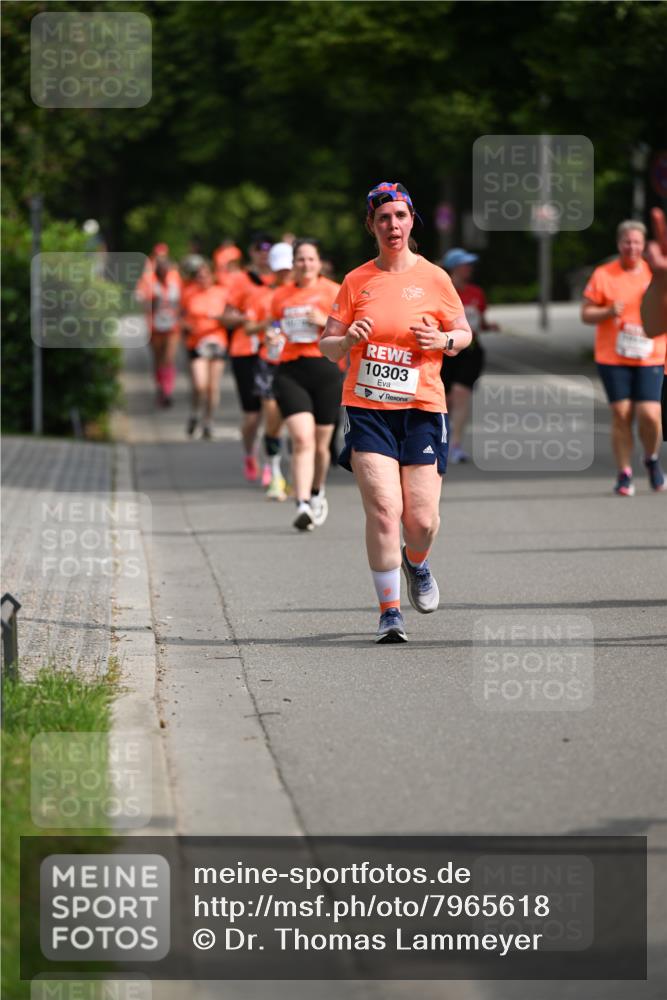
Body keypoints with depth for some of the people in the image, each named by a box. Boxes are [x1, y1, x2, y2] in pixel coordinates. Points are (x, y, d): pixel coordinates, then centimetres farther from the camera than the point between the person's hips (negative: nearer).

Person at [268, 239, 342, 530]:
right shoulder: (281, 296, 11)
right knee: (302, 439, -18)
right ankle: (303, 505, -24)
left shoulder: (333, 292, 3)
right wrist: (271, 339, 2)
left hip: (326, 370, 0)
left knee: (320, 444, 10)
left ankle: (317, 493, 38)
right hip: (290, 372, 1)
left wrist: (325, 321, -14)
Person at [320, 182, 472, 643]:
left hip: (421, 407, 0)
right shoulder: (357, 281, 6)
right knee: (383, 509, -14)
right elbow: (328, 345, 10)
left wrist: (443, 340, -9)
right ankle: (390, 611, -4)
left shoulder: (434, 278, 4)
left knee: (422, 518, -3)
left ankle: (416, 563, 35)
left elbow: (464, 332, 13)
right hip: (366, 408, 0)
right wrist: (347, 339, -12)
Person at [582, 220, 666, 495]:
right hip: (612, 358, 0)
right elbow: (586, 314, 3)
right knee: (621, 415, -5)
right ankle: (624, 474, 7)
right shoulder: (603, 275, 2)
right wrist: (608, 312, -16)